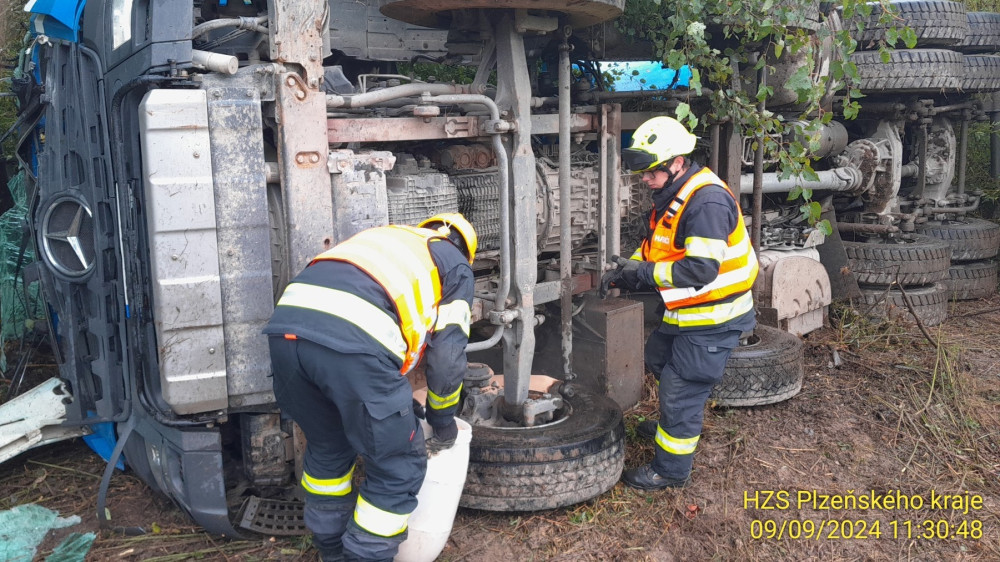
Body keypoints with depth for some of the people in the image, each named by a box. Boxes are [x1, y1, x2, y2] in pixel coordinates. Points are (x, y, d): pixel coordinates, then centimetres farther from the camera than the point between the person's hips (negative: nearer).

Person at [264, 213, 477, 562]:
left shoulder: (382, 239, 40)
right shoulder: (455, 266, 24)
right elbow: (447, 352, 20)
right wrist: (443, 419, 35)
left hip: (286, 326, 7)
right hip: (354, 341, -7)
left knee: (327, 448, 30)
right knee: (399, 469, 14)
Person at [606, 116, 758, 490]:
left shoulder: (707, 202, -27)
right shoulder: (672, 195, 5)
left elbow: (701, 269, -31)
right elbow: (656, 245, 14)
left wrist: (644, 274, -24)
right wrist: (631, 267, -3)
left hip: (712, 320, -10)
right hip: (685, 312, 10)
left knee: (681, 389, -2)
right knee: (659, 360, 28)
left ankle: (671, 470, 16)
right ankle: (673, 424, 52)